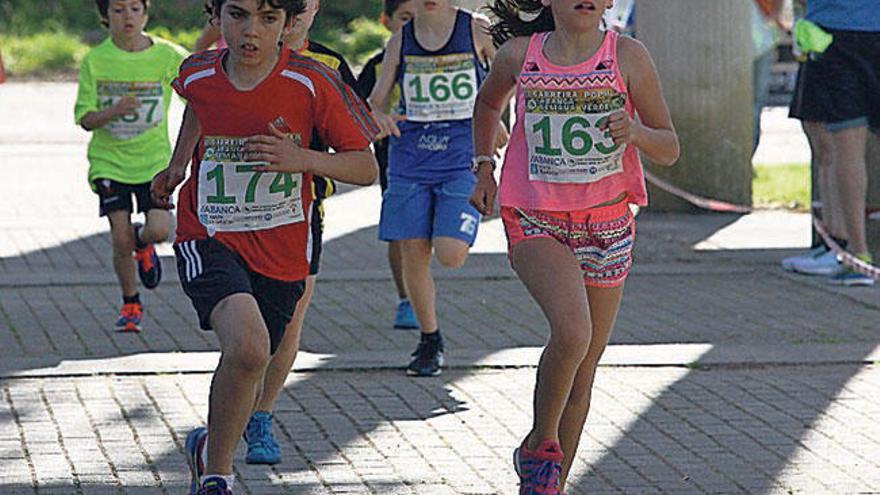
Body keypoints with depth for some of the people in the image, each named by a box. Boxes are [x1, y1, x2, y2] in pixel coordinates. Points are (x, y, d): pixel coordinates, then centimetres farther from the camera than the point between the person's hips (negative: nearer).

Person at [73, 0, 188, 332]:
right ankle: (130, 304, 21)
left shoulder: (167, 55, -5)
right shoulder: (95, 61, -5)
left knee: (160, 230, -16)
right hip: (109, 161, 0)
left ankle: (143, 243, 24)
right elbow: (84, 118, -5)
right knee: (120, 239, -4)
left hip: (154, 160, 0)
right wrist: (114, 111, -25)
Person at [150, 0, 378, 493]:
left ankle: (211, 448, 47)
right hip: (210, 242, -1)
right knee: (248, 346, -27)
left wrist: (302, 159, -23)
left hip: (281, 254, 1)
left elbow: (366, 167, -8)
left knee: (248, 369, 14)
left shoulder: (312, 83, -14)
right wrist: (179, 164, 23)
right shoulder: (198, 75, -6)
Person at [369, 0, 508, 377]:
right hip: (410, 162, 3)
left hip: (462, 160, -3)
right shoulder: (400, 41, 5)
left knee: (450, 255, -15)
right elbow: (374, 101, 7)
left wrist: (497, 121, -1)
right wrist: (379, 118, -15)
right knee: (413, 257, 0)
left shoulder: (476, 31, -2)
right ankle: (430, 341, 18)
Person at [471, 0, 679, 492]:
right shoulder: (520, 54, -1)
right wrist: (484, 168, 16)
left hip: (606, 227, 2)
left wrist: (636, 130, -19)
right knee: (572, 331, -27)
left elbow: (670, 149, 1)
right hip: (535, 224, -2)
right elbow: (488, 103, 23)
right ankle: (539, 446, -5)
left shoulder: (628, 56, -3)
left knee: (584, 369, 9)